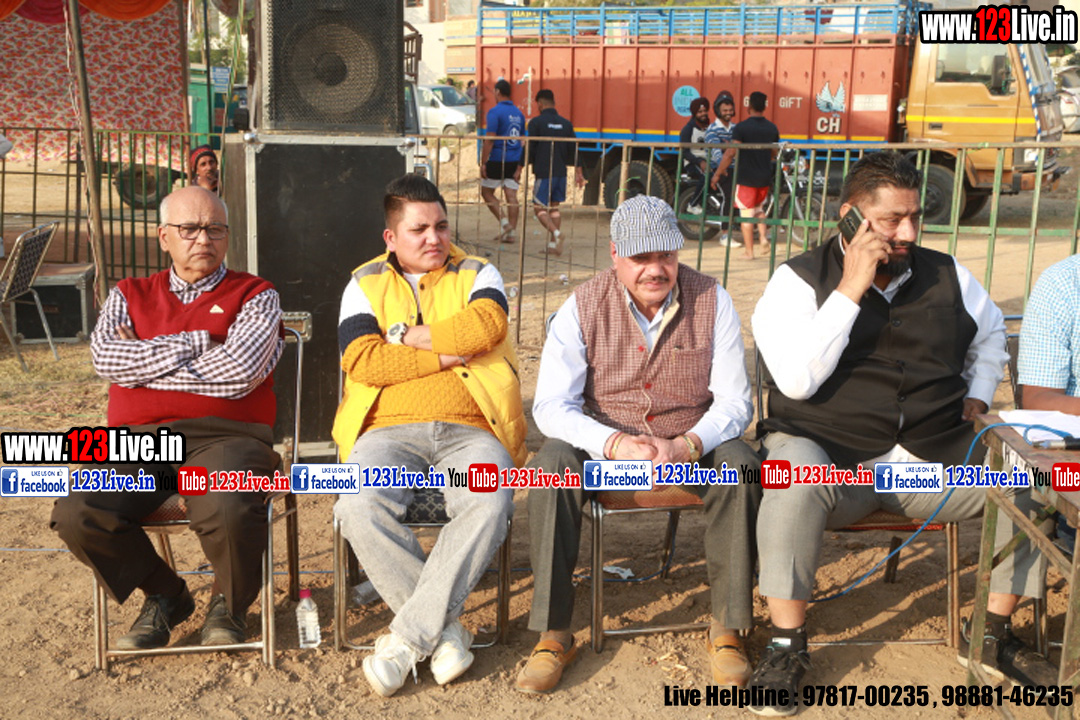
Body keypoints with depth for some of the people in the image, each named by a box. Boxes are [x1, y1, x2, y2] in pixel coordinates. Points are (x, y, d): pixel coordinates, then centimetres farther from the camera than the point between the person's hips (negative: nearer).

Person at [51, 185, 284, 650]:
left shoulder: (256, 296, 10)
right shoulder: (130, 295, 20)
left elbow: (239, 370, -9)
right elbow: (106, 357, -1)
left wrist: (146, 363, -1)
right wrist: (197, 342, -4)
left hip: (223, 437, -3)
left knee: (227, 512, -34)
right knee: (77, 514, -23)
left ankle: (230, 603, 2)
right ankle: (165, 595, 6)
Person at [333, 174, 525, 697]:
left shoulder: (478, 275, 17)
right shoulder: (366, 284, 17)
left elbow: (486, 325, -8)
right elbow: (360, 361, -2)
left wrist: (407, 334, -1)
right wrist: (450, 354, -3)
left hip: (469, 431, 0)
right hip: (389, 430, 1)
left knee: (489, 503, -32)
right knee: (359, 507, -31)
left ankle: (408, 635, -21)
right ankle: (445, 630, -16)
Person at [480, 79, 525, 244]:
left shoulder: (495, 111, -9)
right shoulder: (518, 113, 13)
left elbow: (490, 140, -15)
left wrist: (483, 163, -13)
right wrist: (520, 166, 20)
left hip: (498, 160, -6)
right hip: (515, 161, 6)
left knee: (486, 191, 9)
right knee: (511, 195, 4)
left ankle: (503, 221, -4)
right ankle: (512, 232, 2)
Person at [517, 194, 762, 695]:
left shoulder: (712, 302, -6)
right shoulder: (582, 308, -9)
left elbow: (734, 402, -6)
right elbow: (552, 406, -14)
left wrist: (687, 445, -27)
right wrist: (615, 444, -32)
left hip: (693, 448, 1)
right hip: (604, 445, 0)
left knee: (740, 465, -29)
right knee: (550, 466, -29)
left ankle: (727, 629, -14)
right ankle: (553, 635, -19)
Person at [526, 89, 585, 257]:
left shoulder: (536, 122, -7)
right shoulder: (566, 123, 10)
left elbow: (530, 149, -8)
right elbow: (573, 150, 12)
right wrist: (578, 172, 19)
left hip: (544, 173, -6)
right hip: (561, 172, 6)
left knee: (539, 207, 1)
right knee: (554, 206, 14)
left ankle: (556, 232, -22)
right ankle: (553, 244, 11)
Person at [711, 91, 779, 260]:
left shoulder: (741, 128, -13)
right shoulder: (772, 128, 4)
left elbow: (730, 153, -17)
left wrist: (717, 173, -10)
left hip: (746, 177, -5)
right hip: (765, 178, 5)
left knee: (747, 214, 3)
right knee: (759, 208, 26)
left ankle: (749, 250, 5)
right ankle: (763, 236, 9)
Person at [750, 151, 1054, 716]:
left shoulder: (945, 274, 11)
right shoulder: (799, 280, -2)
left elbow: (990, 333, 32)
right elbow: (796, 380, -18)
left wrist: (978, 395, 16)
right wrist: (851, 289, -17)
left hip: (935, 457, 5)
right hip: (828, 452, -4)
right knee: (794, 477, -37)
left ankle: (993, 633, 4)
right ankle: (786, 645, -22)